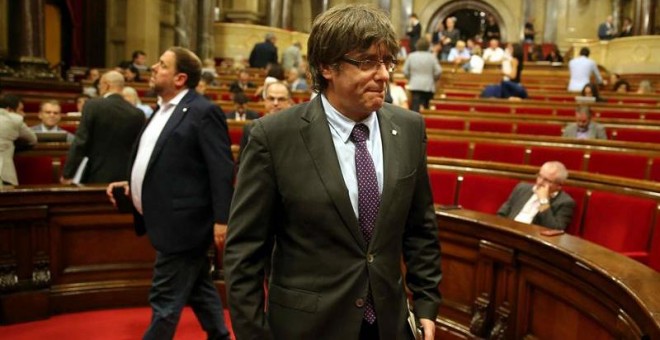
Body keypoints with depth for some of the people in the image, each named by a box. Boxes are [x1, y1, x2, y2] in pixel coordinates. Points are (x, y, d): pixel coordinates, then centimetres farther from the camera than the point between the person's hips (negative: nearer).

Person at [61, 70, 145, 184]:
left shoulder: (93, 105, -7)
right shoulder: (138, 114, -1)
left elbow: (80, 142, -10)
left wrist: (67, 174, -2)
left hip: (96, 176, -2)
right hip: (125, 178, 2)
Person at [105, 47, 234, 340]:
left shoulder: (203, 112, -15)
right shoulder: (163, 109, 14)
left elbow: (222, 170, -19)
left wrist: (221, 219, -22)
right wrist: (132, 185, 11)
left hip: (183, 222, -9)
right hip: (171, 222, 9)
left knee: (165, 300, 1)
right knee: (198, 290, 20)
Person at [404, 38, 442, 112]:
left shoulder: (411, 56, 1)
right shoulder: (432, 57, -3)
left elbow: (405, 71, 3)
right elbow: (438, 71, -4)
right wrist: (433, 79, 15)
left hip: (415, 85, 1)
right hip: (428, 86, 0)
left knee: (415, 106, -3)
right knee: (426, 106, 10)